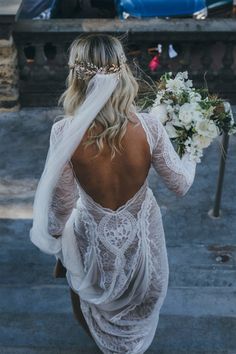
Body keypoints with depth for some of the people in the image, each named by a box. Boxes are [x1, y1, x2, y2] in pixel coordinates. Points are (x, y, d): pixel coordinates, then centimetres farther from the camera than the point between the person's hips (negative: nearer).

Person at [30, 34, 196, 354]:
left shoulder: (64, 132, -29)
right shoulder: (149, 127, -26)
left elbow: (62, 203, -17)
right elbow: (181, 185, -12)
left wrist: (51, 233, 5)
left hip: (95, 237, -1)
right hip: (141, 230, 1)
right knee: (140, 295, 36)